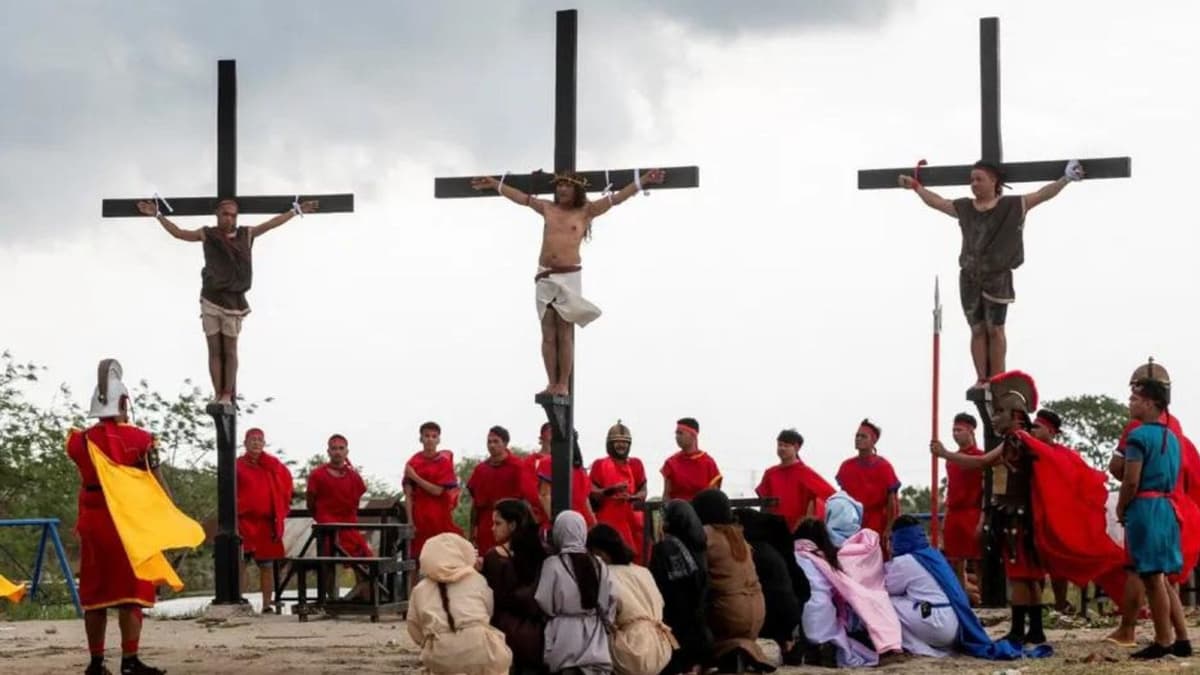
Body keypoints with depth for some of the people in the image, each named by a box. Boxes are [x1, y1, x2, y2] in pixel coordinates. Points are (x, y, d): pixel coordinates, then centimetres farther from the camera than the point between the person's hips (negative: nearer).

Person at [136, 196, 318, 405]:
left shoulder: (247, 235, 7)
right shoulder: (207, 235, 5)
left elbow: (272, 223, 13)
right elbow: (178, 233, 9)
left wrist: (297, 210, 16)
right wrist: (157, 215, 6)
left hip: (234, 301, 0)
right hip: (210, 300, 0)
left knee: (230, 351, 0)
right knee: (214, 350, 1)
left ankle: (228, 396, 2)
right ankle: (217, 395, 2)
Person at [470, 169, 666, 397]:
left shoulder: (586, 211, 5)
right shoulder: (547, 208, 15)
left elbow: (616, 198, 2)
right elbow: (520, 197, 25)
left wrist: (643, 180, -3)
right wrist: (495, 184, 32)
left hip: (569, 276, -3)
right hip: (545, 277, 3)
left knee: (565, 334, -5)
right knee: (548, 334, 0)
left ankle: (563, 385, -5)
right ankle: (552, 383, 1)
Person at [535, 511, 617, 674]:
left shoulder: (553, 565, -10)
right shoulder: (599, 565, 1)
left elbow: (544, 604, -5)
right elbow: (609, 604, 7)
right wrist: (606, 624, 22)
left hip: (565, 638, -4)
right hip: (595, 639, 4)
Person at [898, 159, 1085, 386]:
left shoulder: (1012, 206, 0)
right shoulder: (964, 208, 12)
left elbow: (1041, 195, -4)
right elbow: (936, 201, 25)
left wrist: (1065, 179, -14)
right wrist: (916, 186, 32)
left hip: (997, 277, -4)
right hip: (970, 277, 4)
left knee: (995, 329, -3)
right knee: (977, 330, 3)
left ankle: (997, 379, -2)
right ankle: (982, 379, 3)